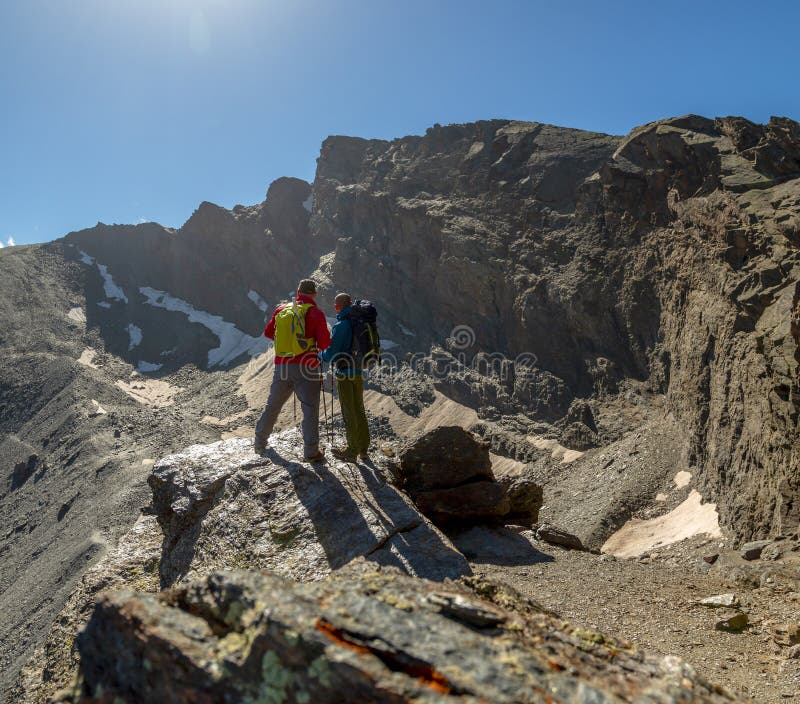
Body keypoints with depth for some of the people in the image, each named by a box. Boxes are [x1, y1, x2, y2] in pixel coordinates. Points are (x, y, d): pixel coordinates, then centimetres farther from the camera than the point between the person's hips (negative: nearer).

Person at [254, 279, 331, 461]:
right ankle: (311, 451, 1)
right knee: (310, 408, 1)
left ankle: (260, 442, 30)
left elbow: (268, 332, 17)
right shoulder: (315, 313, -7)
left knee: (272, 405, 18)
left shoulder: (282, 309, 7)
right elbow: (324, 343, -12)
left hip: (281, 366, 5)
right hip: (306, 367, -5)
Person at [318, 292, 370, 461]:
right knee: (359, 410, 16)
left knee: (348, 412, 3)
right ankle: (363, 448, 25)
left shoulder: (341, 325, -18)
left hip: (345, 373, -7)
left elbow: (330, 354, -18)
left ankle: (352, 450, 13)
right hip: (359, 371, 7)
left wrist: (320, 353, 4)